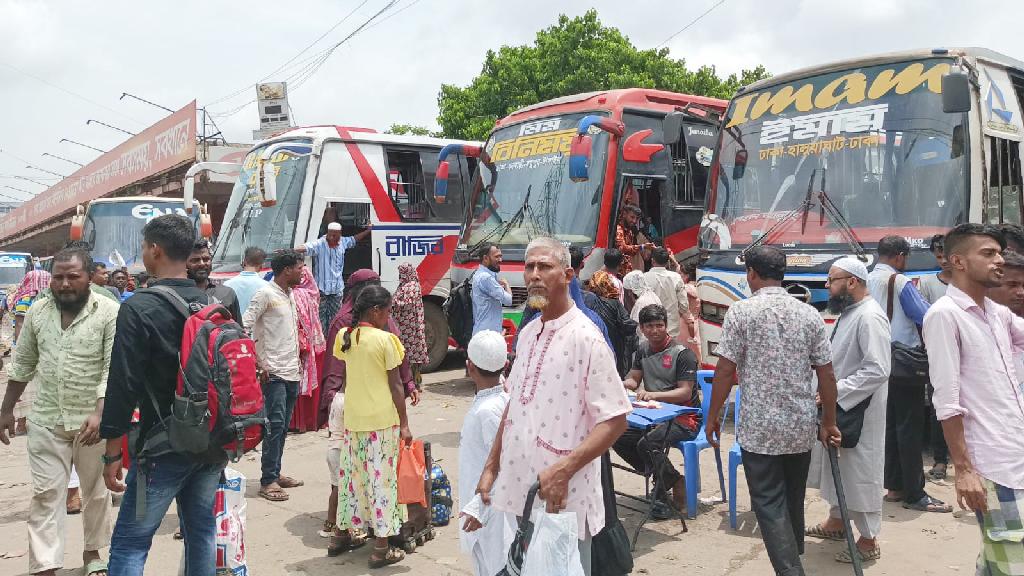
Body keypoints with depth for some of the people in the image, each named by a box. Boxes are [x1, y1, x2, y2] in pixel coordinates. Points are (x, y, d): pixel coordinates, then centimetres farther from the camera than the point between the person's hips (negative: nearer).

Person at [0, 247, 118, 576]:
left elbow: (114, 369, -16)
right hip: (46, 421, 3)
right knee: (46, 494, 2)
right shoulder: (37, 312, 3)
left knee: (95, 491, 14)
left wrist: (99, 413, -26)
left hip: (92, 420, -2)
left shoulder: (109, 313, -11)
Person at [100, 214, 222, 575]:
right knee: (201, 532, 15)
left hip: (164, 447, -6)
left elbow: (123, 386, -15)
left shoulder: (139, 309, -13)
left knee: (129, 544, 2)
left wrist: (112, 453, -7)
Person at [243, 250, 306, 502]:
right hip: (274, 373, -8)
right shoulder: (265, 294, -10)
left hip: (292, 372, 8)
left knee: (283, 426, 13)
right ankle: (268, 481, 0)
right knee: (275, 424, -7)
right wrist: (259, 363, -16)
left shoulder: (290, 294, 15)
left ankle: (275, 473, 23)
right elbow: (244, 328, -15)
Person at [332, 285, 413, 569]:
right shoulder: (385, 339, -13)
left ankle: (344, 533, 32)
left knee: (352, 474, 18)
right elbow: (395, 385, -10)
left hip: (352, 418, 5)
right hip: (382, 420, -5)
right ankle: (381, 549, 8)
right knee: (381, 479, 2)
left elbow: (344, 378, 9)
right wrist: (404, 423, -4)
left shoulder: (344, 336, 3)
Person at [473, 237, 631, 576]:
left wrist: (562, 471, -23)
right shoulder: (527, 334, 9)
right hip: (514, 494, 7)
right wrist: (490, 468, 13)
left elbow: (614, 421, -16)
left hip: (561, 501, -7)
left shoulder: (585, 337, -14)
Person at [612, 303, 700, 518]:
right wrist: (627, 383, -10)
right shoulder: (643, 349, 10)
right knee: (618, 438, -13)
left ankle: (661, 496, -4)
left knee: (648, 443, -32)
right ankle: (669, 480, 0)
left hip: (683, 418, -8)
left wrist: (653, 394, -30)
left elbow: (685, 392, -17)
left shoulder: (682, 353, -12)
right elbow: (633, 379, 16)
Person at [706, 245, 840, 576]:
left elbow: (725, 370, -10)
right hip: (802, 427, 5)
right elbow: (826, 375, 3)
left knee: (769, 505, 2)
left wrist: (713, 416, 1)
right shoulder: (809, 314, 1)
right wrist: (829, 422, 14)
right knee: (793, 501, 19)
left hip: (759, 427, -5)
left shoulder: (741, 311, -10)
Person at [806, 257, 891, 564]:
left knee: (861, 473, 3)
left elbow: (877, 370, -28)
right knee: (835, 467, 21)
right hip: (837, 409, 10)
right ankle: (837, 521, 38)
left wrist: (835, 392, -26)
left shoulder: (870, 317, -21)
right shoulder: (848, 312, 9)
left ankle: (869, 540, 18)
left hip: (859, 412, -9)